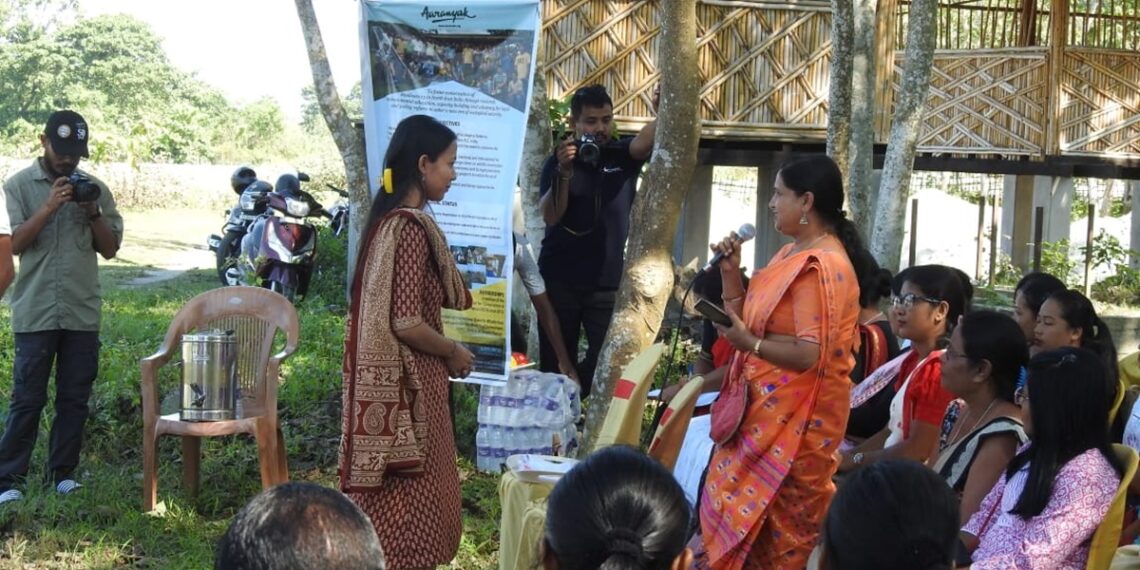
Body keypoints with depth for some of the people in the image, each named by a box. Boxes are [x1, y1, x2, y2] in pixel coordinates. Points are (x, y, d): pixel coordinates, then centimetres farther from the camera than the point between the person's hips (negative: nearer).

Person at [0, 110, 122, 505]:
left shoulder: (94, 188, 8)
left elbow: (110, 249, 7)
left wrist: (93, 213, -9)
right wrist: (50, 206, -18)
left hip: (83, 313, 3)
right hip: (35, 313, -3)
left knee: (75, 398, 7)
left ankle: (63, 473, 17)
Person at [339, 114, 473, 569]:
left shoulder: (388, 218, 9)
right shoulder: (410, 226, -19)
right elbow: (407, 323, -24)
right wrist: (454, 352, -9)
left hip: (387, 379, 9)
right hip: (409, 381, -9)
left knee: (394, 494, 17)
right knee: (411, 493, 2)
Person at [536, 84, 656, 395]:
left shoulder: (623, 155, 3)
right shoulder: (559, 161, 1)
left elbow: (643, 143, -20)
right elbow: (550, 216, -11)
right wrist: (564, 171, -24)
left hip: (608, 282, 1)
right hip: (560, 280, 0)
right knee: (555, 363, 5)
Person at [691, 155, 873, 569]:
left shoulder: (822, 266, -20)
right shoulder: (792, 254, 12)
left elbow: (812, 355, -26)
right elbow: (750, 321, 16)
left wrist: (748, 343, -27)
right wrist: (731, 274, 5)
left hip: (792, 421, -10)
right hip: (765, 411, 10)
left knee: (769, 532, -2)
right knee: (739, 514, 15)